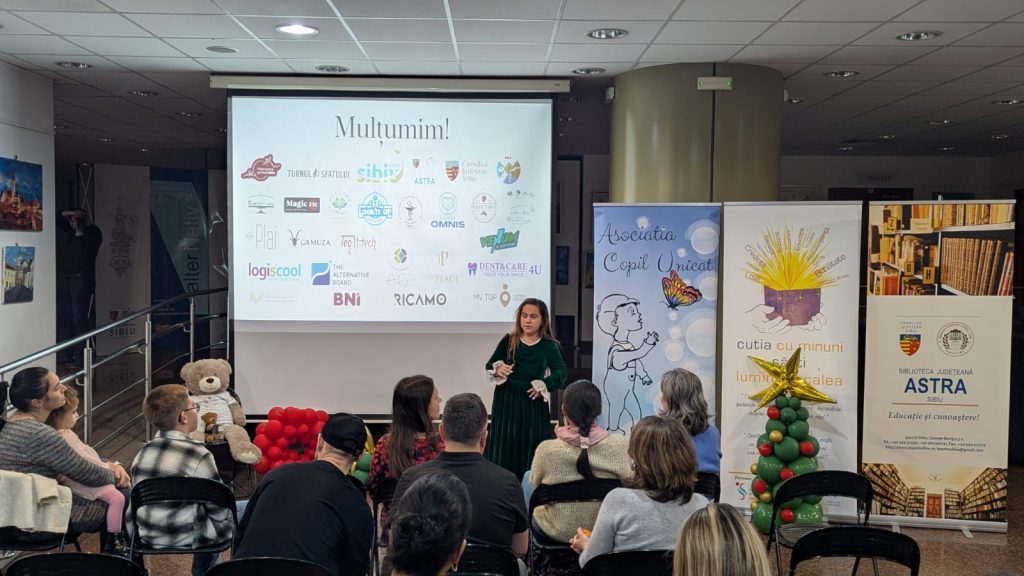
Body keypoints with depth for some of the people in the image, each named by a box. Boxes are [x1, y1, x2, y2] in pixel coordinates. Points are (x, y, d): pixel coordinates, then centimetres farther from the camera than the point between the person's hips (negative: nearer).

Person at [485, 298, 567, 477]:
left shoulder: (549, 346, 2)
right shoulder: (508, 340, 5)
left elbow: (561, 372, -9)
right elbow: (490, 364, 10)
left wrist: (544, 385, -26)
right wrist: (497, 368, -13)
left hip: (533, 403, -1)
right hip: (506, 401, 1)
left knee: (531, 449, 2)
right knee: (504, 447, 3)